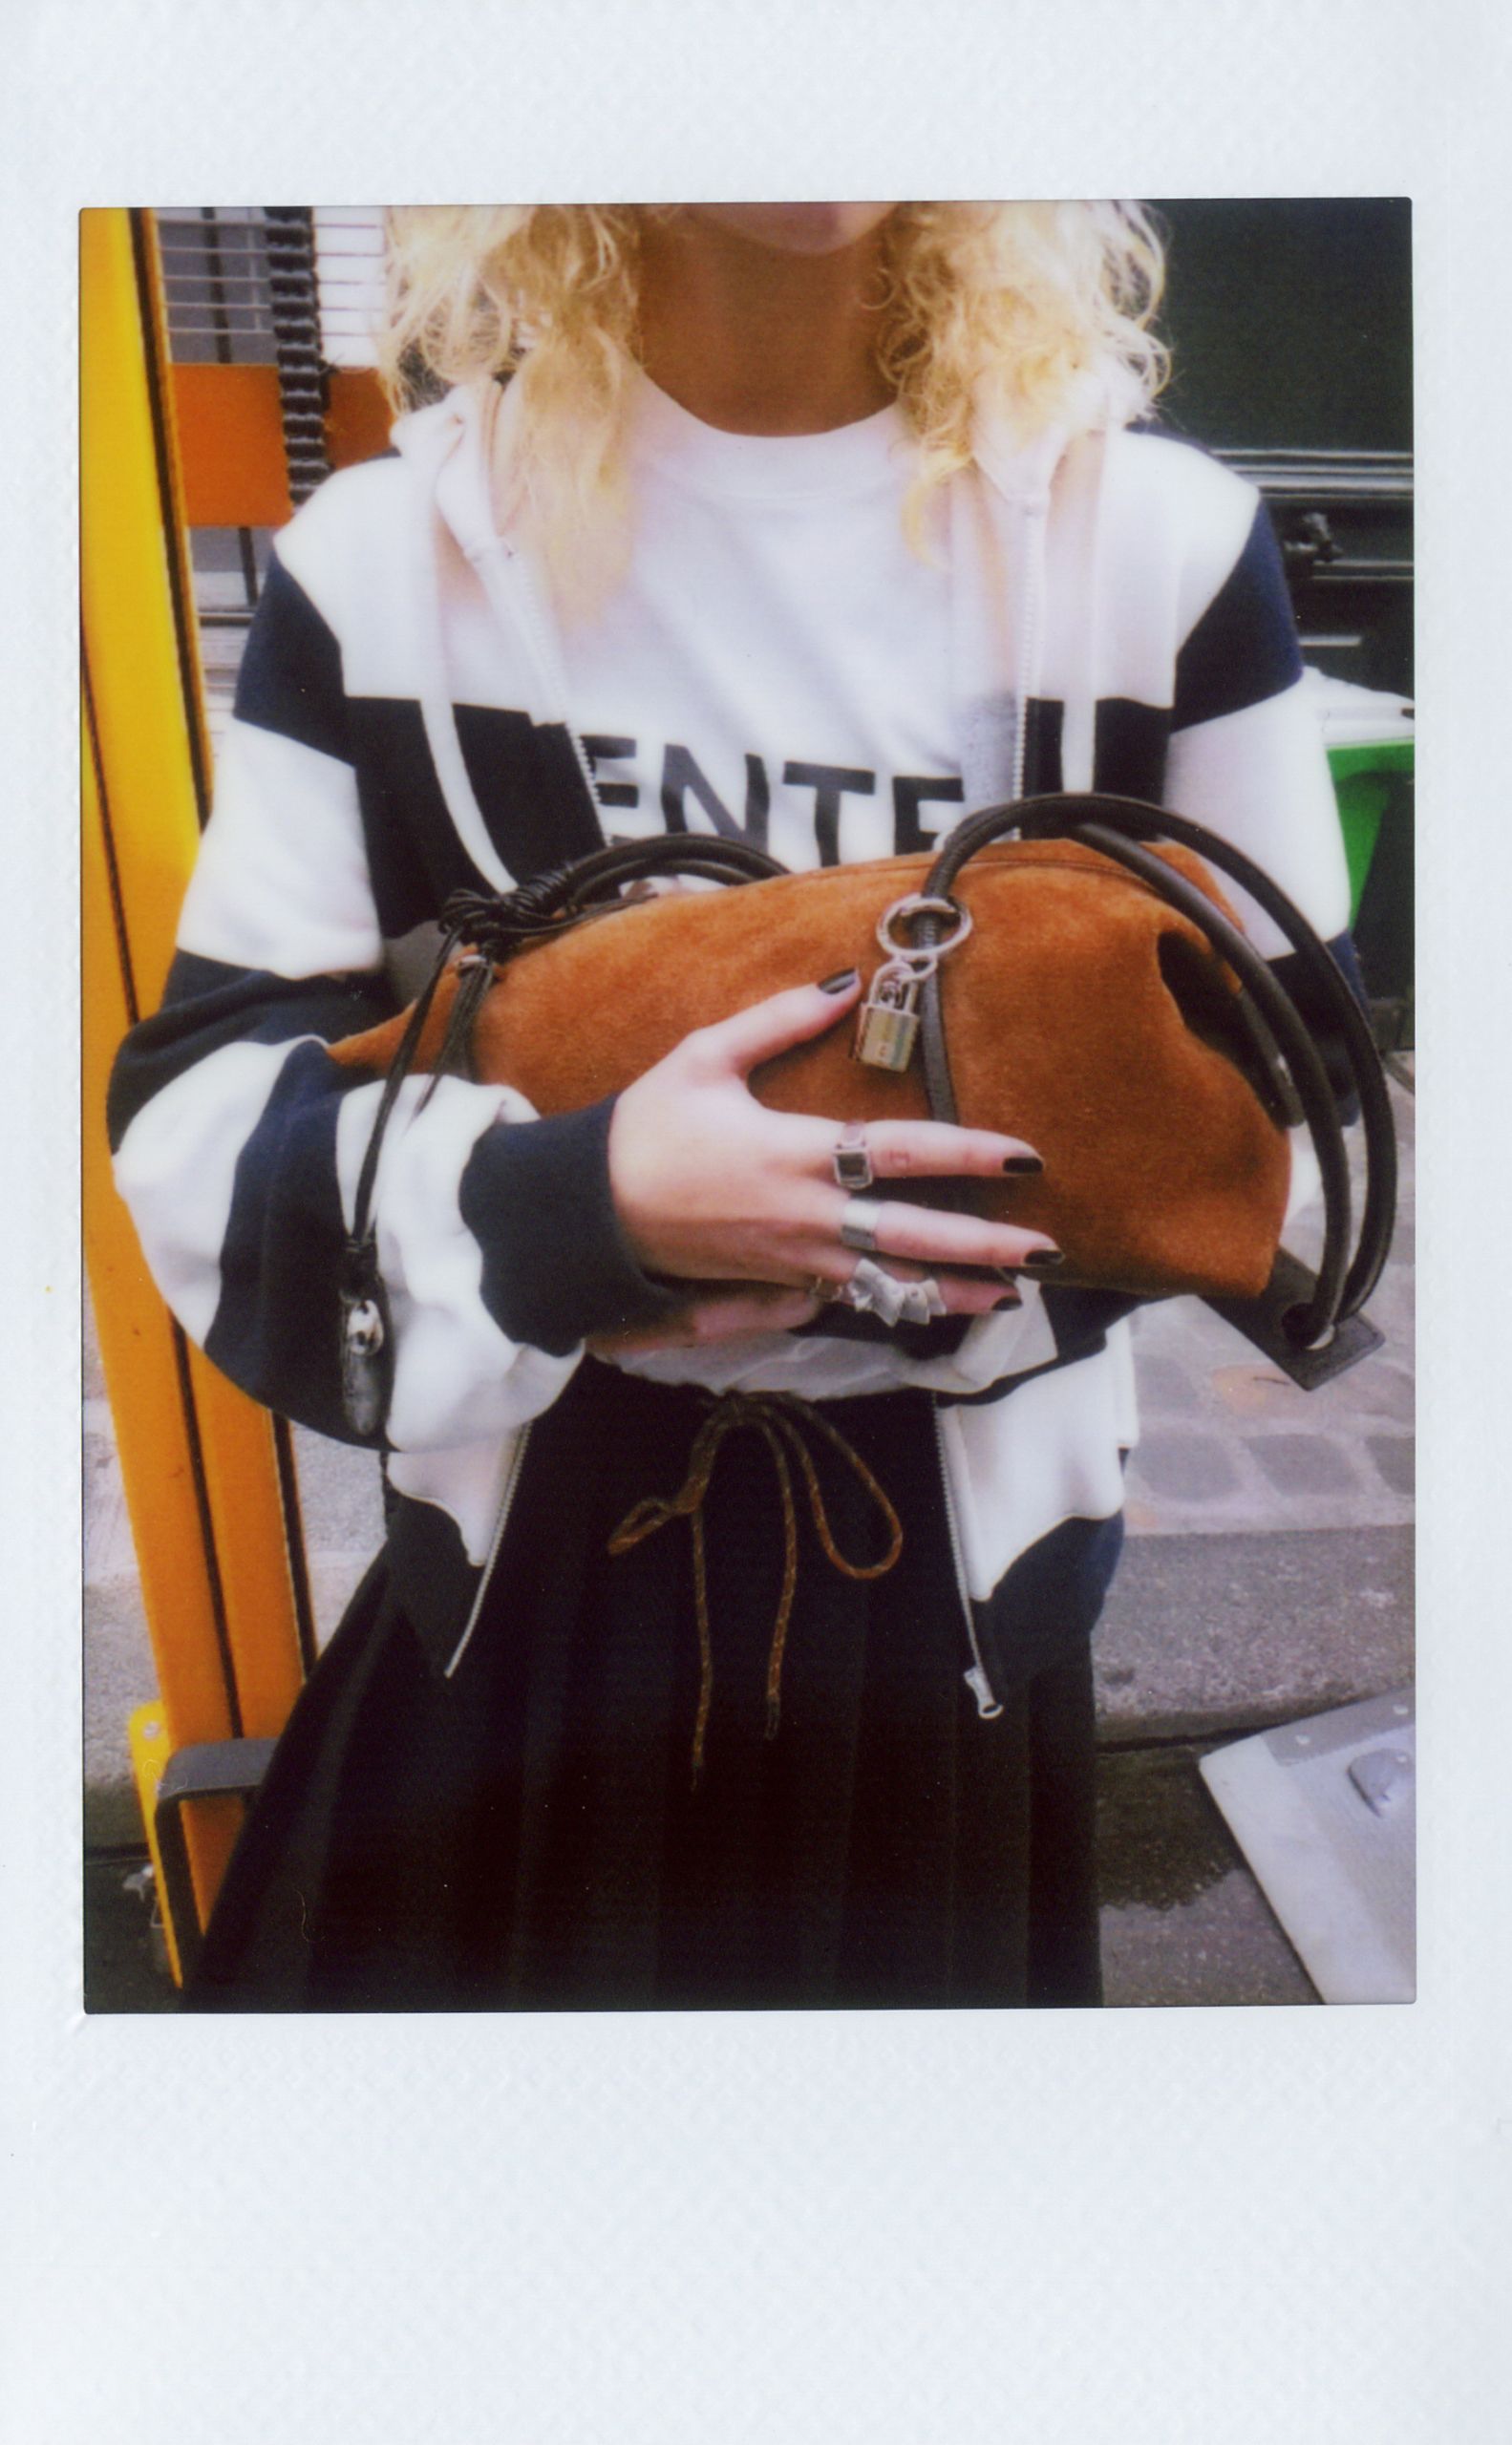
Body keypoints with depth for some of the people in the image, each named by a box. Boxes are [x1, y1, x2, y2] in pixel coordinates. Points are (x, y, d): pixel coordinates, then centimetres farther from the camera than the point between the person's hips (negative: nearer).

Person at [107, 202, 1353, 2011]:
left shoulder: (1161, 538, -6)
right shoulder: (388, 552, -6)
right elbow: (194, 1114, -6)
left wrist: (894, 1265, -16)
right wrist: (572, 1205, -27)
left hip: (957, 1539, 1)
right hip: (533, 1538, 1)